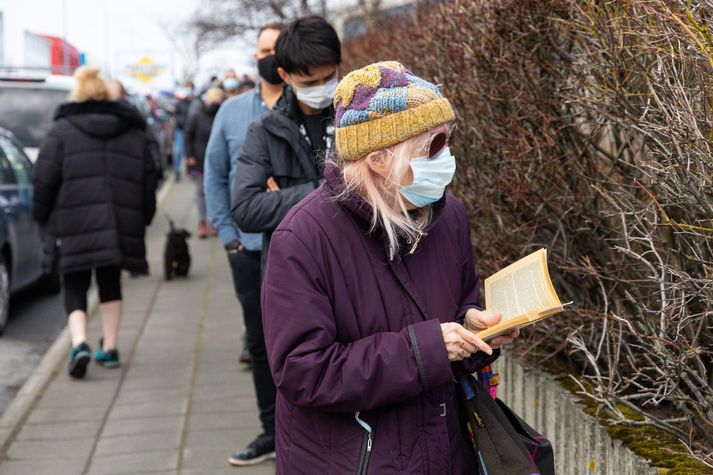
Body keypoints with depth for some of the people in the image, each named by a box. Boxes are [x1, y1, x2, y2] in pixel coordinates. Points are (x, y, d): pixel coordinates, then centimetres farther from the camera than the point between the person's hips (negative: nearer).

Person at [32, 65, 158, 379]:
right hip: (122, 223, 3)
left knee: (74, 288, 6)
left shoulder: (62, 130, 0)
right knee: (110, 284, 19)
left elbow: (45, 178, -2)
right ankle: (109, 347, 22)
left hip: (75, 224, -3)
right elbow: (149, 178, 8)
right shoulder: (136, 132, 9)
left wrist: (42, 215, 11)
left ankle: (79, 343, -16)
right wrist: (142, 218, 16)